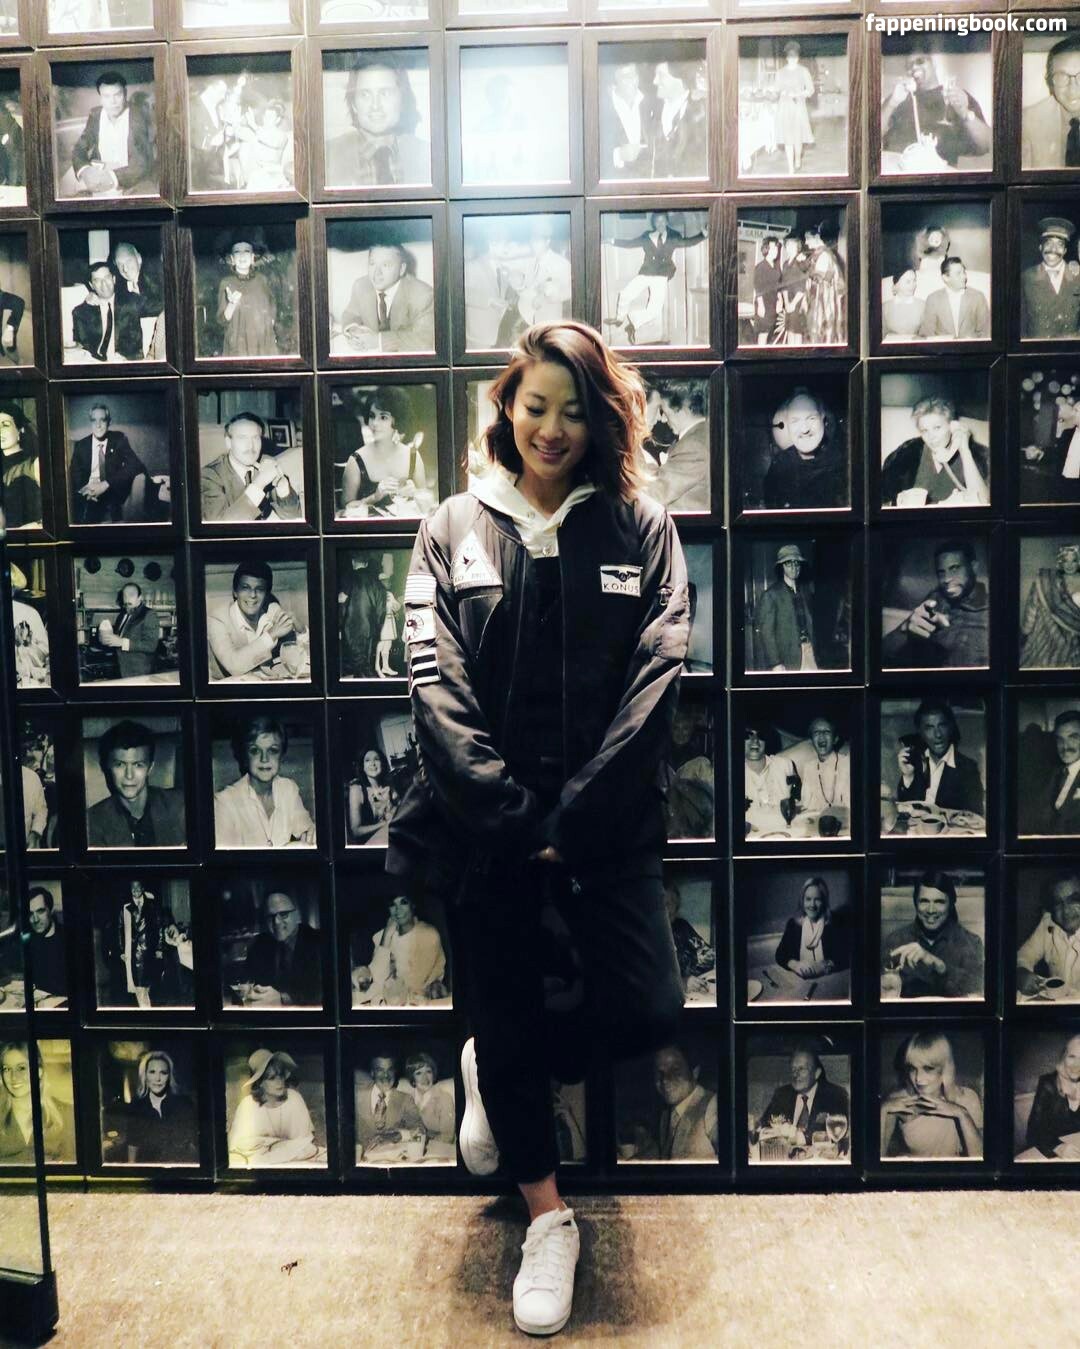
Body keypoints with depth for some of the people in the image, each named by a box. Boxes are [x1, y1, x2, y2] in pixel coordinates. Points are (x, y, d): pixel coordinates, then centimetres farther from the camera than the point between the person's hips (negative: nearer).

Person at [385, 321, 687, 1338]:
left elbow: (655, 674, -6)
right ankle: (548, 1219, 35)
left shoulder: (640, 527, 4)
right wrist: (513, 817, -14)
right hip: (491, 824, 1)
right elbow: (435, 681, -5)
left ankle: (501, 1072, 26)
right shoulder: (454, 529, 5)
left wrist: (574, 818, -14)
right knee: (505, 1016, 10)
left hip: (606, 823, 0)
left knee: (650, 1009, -6)